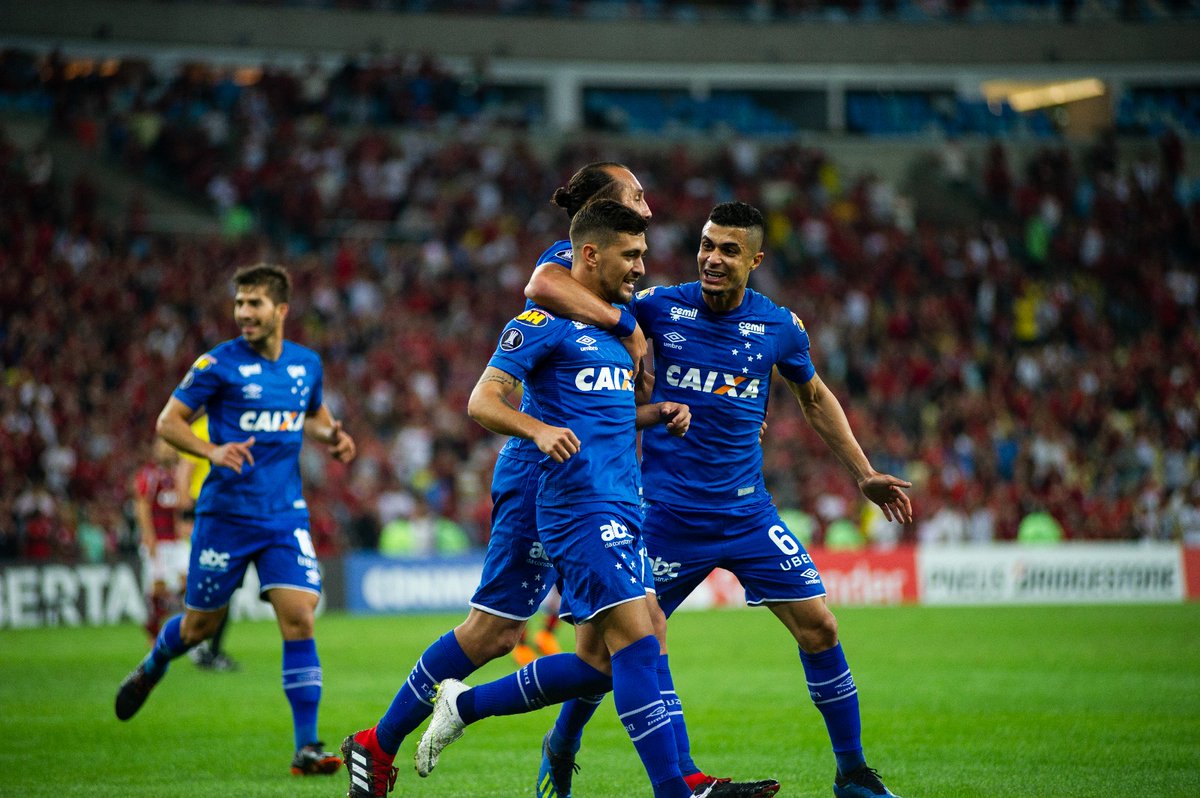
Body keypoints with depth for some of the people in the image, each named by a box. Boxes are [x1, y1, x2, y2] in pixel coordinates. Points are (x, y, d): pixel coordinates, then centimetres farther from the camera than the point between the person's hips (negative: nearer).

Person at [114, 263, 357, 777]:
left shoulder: (307, 364, 6)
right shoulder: (219, 364, -7)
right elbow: (168, 422, -4)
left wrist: (331, 434, 4)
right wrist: (213, 450, -22)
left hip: (286, 516, 2)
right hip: (226, 513, -2)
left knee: (299, 620, -12)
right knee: (201, 623, 10)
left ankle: (306, 747, -10)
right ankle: (151, 667, 45)